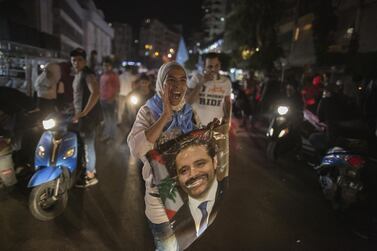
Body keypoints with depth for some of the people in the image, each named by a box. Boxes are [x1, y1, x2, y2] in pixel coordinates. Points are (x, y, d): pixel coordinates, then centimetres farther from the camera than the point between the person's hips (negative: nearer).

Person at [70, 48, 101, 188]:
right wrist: (78, 113, 16)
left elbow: (96, 93, -28)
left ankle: (90, 176, 6)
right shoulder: (77, 74, 17)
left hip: (88, 115, -10)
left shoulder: (87, 74, -14)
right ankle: (91, 169, 31)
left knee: (88, 144, -4)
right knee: (85, 144, 17)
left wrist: (84, 112, -26)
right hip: (82, 115, 10)